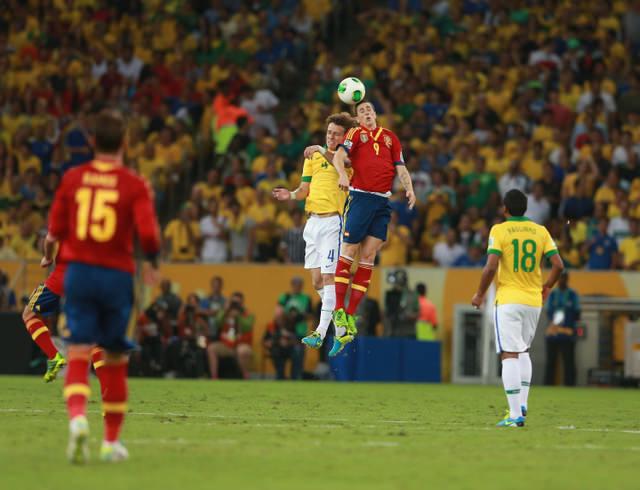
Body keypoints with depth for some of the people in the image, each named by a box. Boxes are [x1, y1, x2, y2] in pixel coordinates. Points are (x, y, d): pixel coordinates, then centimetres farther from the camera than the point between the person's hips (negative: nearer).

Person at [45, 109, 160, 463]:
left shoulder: (72, 178, 3)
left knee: (78, 354, -4)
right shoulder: (134, 185, -4)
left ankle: (77, 416, -32)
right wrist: (153, 265, 7)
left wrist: (48, 257, 27)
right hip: (117, 275, -1)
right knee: (115, 360, 13)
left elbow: (55, 231, 5)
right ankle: (111, 441, 20)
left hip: (78, 271, 1)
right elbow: (148, 233, -13)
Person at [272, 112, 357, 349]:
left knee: (328, 276, -13)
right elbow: (305, 189, 16)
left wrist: (322, 151, -39)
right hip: (313, 221, 7)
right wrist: (291, 195, -4)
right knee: (316, 280, 7)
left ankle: (321, 332, -17)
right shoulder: (313, 156, 17)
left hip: (333, 220, -7)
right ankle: (340, 324, 24)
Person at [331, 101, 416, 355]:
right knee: (349, 252, -7)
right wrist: (342, 173, -29)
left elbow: (400, 167, 15)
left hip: (383, 202, 4)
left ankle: (351, 315, 4)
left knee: (368, 256, 1)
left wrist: (409, 189, -2)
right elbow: (339, 155, -9)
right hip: (360, 198, -4)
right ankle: (339, 310, -3)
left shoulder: (390, 137, 17)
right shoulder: (356, 134, 7)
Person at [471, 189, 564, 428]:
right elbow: (558, 265, 1)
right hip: (534, 300, 5)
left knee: (510, 355, -6)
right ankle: (522, 403, 13)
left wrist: (480, 294, 0)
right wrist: (546, 287, 19)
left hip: (508, 300, -5)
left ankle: (515, 414, -13)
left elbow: (491, 267, -14)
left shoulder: (499, 230, -6)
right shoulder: (540, 231, 6)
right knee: (523, 351, 23)